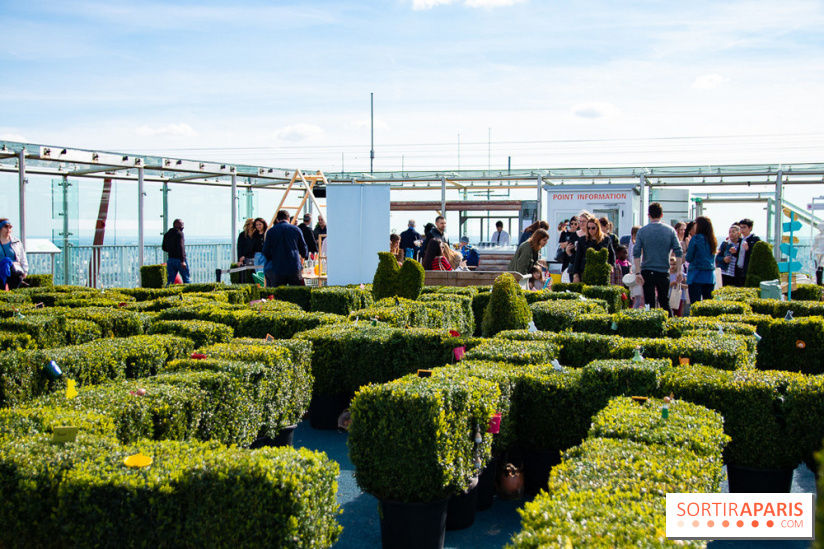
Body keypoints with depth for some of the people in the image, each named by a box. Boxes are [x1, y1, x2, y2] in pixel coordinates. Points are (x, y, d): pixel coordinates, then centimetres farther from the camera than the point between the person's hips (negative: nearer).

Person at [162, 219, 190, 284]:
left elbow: (164, 248, 18)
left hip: (170, 260, 6)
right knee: (186, 279, 5)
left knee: (170, 280, 2)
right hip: (179, 259, -6)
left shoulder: (166, 235, 12)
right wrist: (182, 261, -25)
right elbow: (180, 247, -21)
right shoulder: (179, 233, -10)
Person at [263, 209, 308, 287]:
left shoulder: (271, 231, 1)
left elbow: (266, 252, 3)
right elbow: (303, 248, 9)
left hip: (277, 269, 0)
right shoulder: (296, 229, 3)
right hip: (294, 268, 0)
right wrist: (305, 256, 32)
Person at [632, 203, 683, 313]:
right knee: (664, 302, 13)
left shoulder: (642, 230, -1)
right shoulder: (670, 230, 2)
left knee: (649, 303, 3)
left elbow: (636, 253, -8)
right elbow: (678, 252, -3)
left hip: (647, 272, -1)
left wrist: (638, 273, -9)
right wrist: (679, 271, -1)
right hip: (664, 271, 1)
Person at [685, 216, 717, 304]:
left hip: (697, 276, -6)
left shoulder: (696, 238, -8)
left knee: (695, 303, -7)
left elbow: (689, 258, -6)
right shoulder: (712, 240, 9)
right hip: (710, 275, 6)